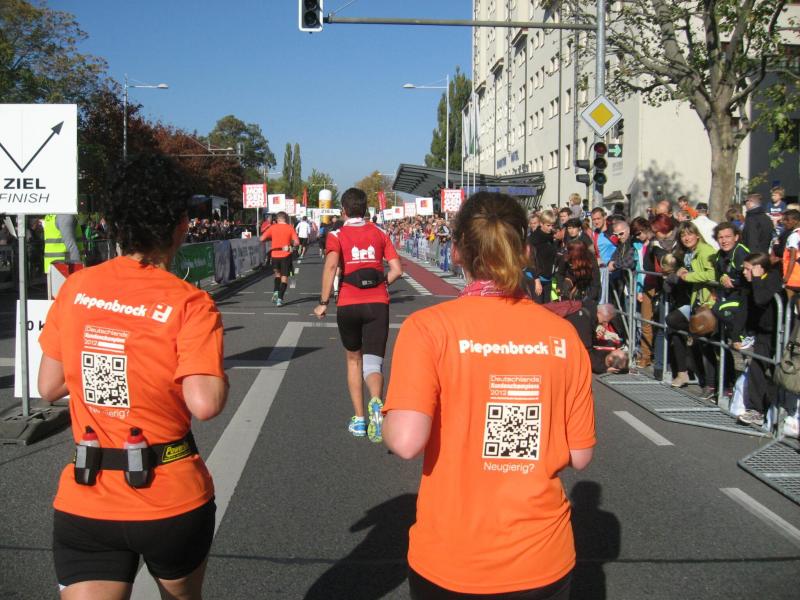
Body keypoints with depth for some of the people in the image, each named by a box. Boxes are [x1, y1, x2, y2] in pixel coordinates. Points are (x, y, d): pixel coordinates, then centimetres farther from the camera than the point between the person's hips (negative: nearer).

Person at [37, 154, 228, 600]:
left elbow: (49, 388, 6)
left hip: (83, 503, 2)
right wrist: (220, 375, -3)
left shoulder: (75, 289, -1)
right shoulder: (190, 304, -14)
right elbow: (205, 404, -23)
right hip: (173, 500, -1)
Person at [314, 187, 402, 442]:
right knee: (372, 363, -1)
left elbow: (331, 266, -15)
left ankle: (359, 419, 20)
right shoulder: (380, 233, 10)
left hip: (348, 305, 0)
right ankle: (376, 403, -33)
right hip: (378, 304, 1)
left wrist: (323, 302, -10)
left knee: (354, 360, 19)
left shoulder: (337, 235, 2)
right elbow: (396, 270, 4)